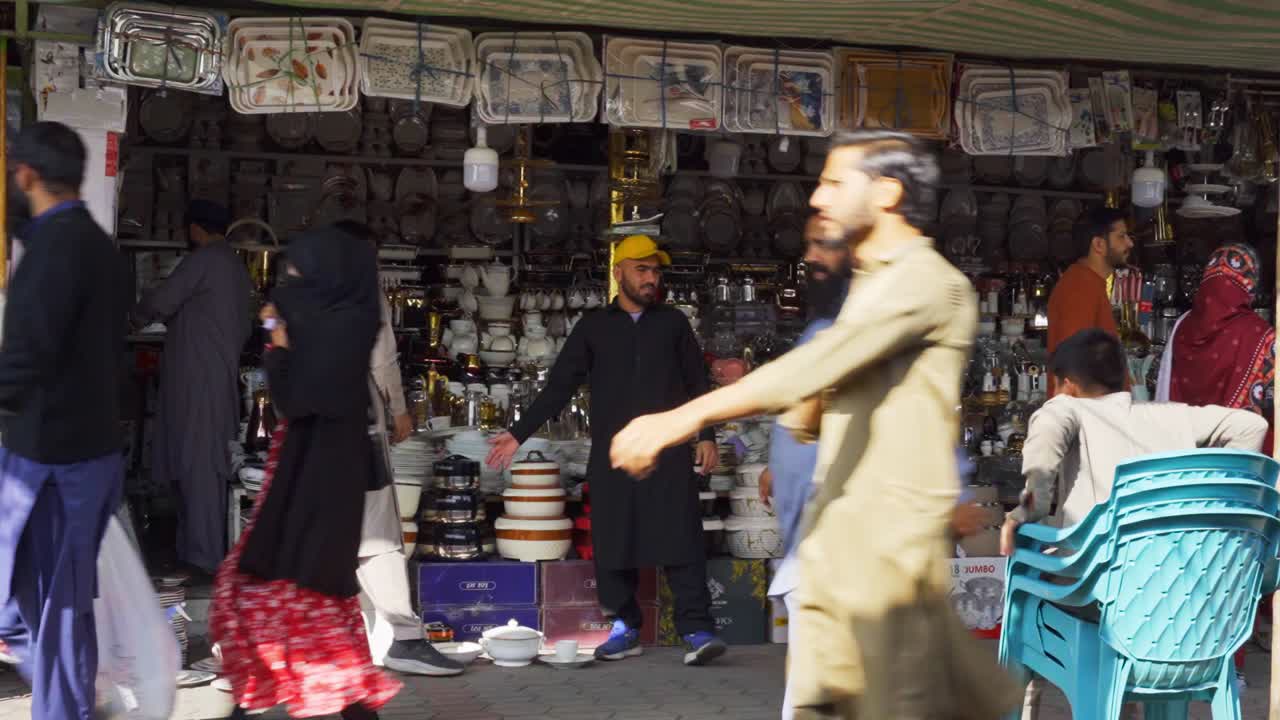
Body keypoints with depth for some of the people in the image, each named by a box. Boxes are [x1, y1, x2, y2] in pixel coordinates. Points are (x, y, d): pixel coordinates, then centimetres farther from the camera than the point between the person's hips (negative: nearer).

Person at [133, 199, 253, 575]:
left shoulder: (202, 259, -8)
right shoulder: (238, 267, 17)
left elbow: (160, 301, -10)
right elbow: (245, 326, 22)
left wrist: (137, 317, 8)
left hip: (196, 375, -8)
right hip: (222, 375, 8)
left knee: (196, 460, -6)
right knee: (210, 459, 10)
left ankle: (204, 553, -6)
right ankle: (208, 544, 13)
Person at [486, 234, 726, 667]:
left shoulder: (673, 322, 13)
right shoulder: (593, 327, 12)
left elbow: (697, 383, 14)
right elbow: (559, 387, 9)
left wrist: (707, 435, 3)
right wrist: (519, 434, 2)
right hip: (612, 453, 1)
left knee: (680, 540, -10)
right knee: (612, 545, 1)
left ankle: (697, 630, -10)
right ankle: (625, 629, 11)